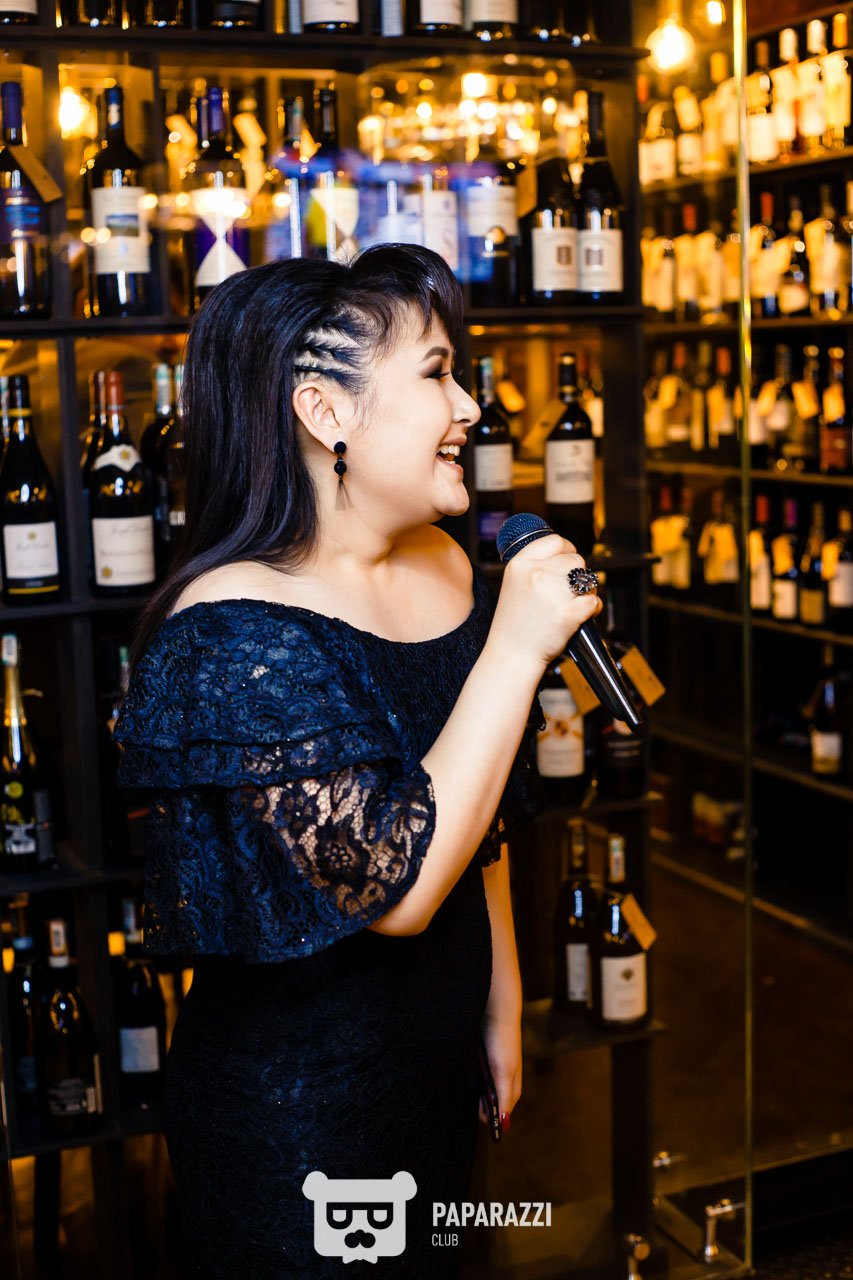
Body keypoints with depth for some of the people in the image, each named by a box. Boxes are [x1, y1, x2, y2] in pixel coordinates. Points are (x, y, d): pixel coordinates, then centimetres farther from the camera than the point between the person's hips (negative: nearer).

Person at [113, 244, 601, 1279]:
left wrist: (502, 1005, 16)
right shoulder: (231, 638, -25)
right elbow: (399, 888, -30)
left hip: (440, 1073, 7)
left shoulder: (445, 570, -2)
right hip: (291, 1108, -7)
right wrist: (515, 650, -28)